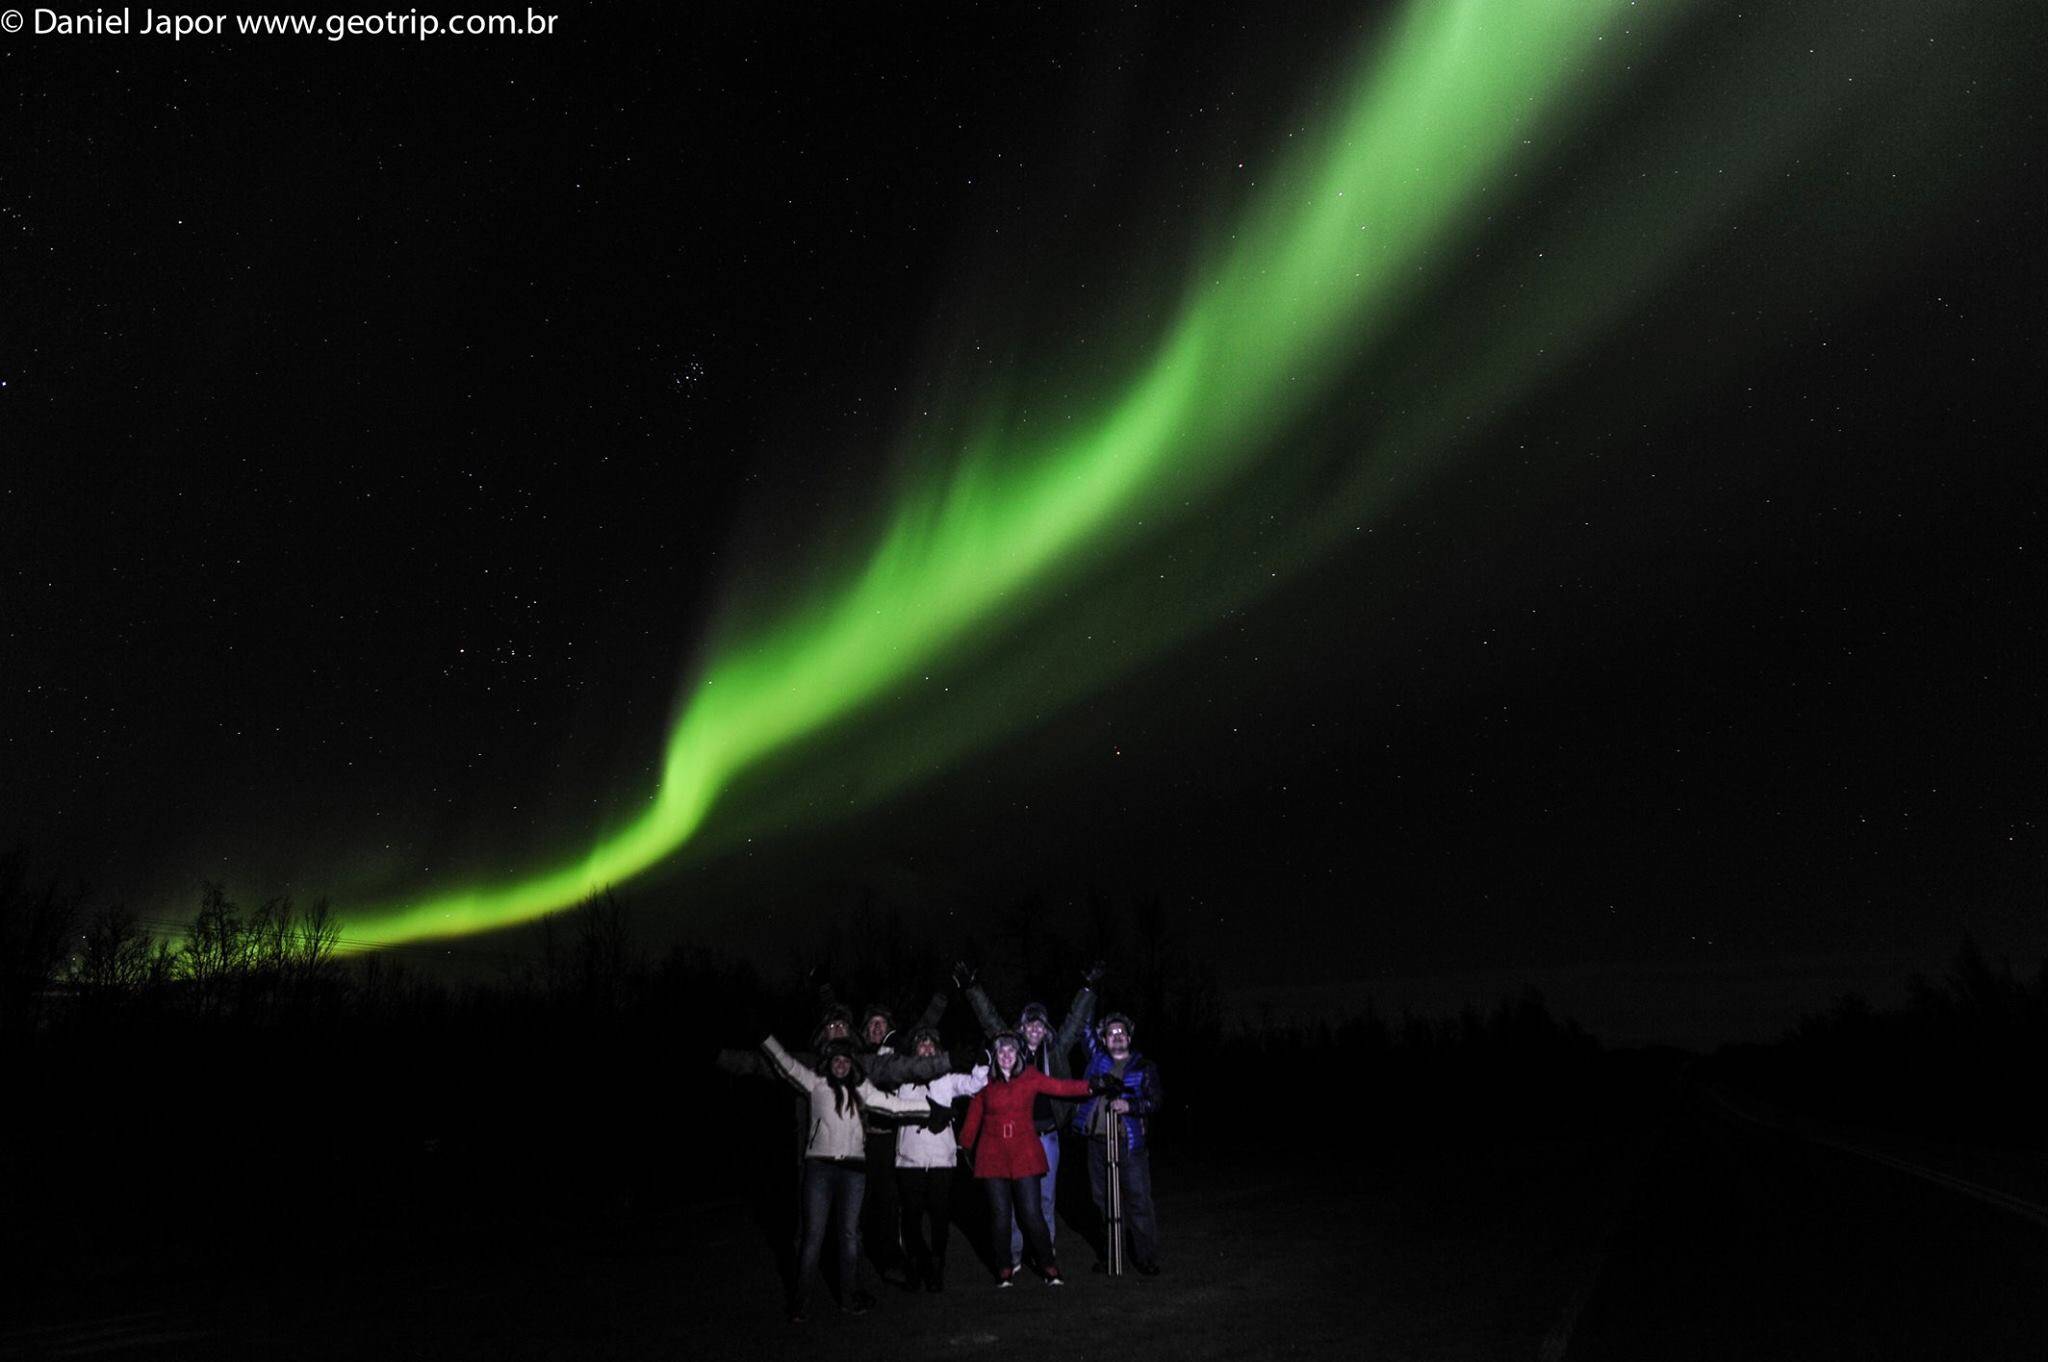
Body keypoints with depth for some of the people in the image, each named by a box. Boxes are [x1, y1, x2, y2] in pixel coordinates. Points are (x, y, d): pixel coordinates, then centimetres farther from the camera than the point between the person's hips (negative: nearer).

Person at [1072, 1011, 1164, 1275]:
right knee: (1102, 1200, 11)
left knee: (1139, 1200, -5)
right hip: (1097, 1141, 3)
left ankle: (1147, 1258, 4)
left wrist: (1130, 1106, -19)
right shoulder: (1097, 1058, 10)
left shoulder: (1144, 1067, 3)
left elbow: (1156, 1100, -5)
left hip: (1130, 1142, -3)